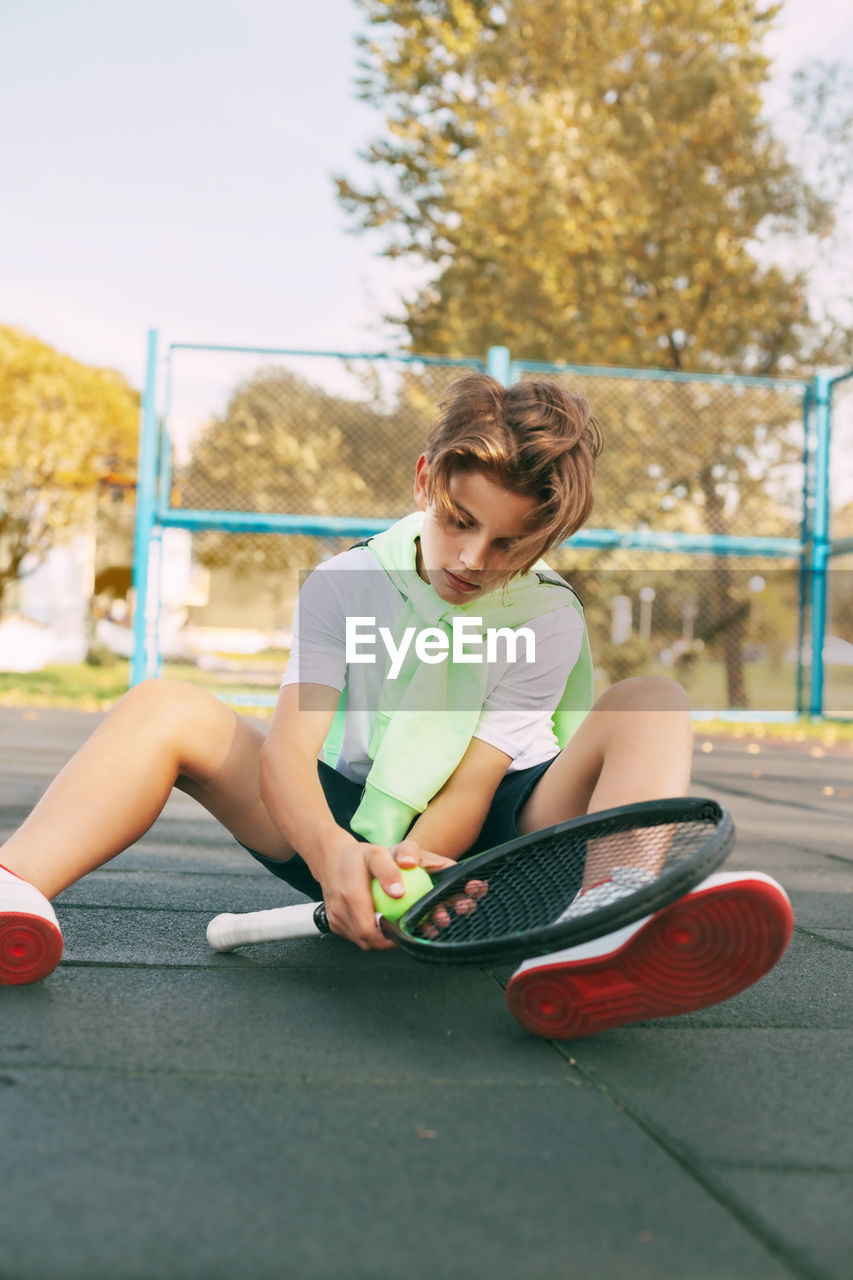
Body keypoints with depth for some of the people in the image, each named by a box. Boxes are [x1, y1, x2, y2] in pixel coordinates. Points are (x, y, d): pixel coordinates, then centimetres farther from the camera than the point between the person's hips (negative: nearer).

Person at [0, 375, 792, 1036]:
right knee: (168, 709, -18)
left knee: (649, 704, -23)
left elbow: (472, 787, -13)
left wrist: (405, 863, -35)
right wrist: (332, 851, -38)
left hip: (475, 845, 0)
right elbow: (288, 751, -16)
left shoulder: (548, 619, -4)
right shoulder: (343, 586, -3)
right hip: (347, 829, 1)